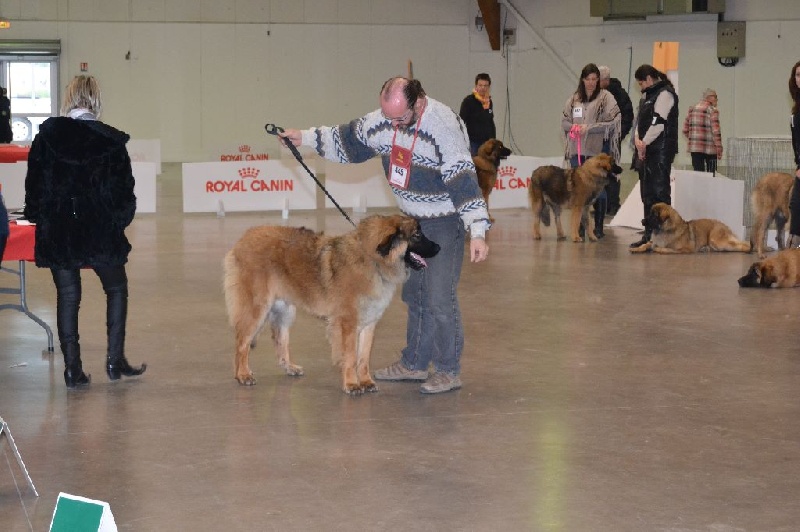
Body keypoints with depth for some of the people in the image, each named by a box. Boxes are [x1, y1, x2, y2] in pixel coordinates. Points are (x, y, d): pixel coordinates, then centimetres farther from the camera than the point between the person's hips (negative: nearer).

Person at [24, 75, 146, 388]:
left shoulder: (46, 136, -2)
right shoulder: (110, 140, -5)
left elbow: (35, 183, 1)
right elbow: (124, 189, -2)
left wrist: (38, 217, 12)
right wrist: (120, 220, 10)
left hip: (56, 231, 1)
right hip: (100, 232, -1)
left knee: (67, 296, 8)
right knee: (116, 289, 16)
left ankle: (72, 368, 7)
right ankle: (115, 360, 11)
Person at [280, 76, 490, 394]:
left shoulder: (443, 128, -28)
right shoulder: (383, 120, -6)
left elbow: (464, 183, -31)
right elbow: (348, 140, 13)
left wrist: (477, 232, -36)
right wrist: (306, 137, 14)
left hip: (445, 223, -8)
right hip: (413, 221, 8)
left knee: (439, 298, -11)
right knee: (413, 293, 15)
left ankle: (449, 371, 0)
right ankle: (415, 364, 27)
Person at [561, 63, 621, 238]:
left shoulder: (606, 97, -1)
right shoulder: (574, 98, 12)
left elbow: (612, 122, -8)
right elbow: (564, 121, 15)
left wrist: (589, 128, -14)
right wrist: (573, 127, -7)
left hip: (598, 149, -4)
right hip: (577, 149, 4)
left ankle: (598, 227, 7)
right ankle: (580, 226, 14)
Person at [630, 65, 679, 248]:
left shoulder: (664, 94, -9)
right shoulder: (648, 95, 21)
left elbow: (659, 122, -17)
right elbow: (640, 121, 16)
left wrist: (645, 143, -11)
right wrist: (638, 140, -2)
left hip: (660, 151, -10)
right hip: (645, 151, 10)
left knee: (659, 192, -10)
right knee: (647, 194, 10)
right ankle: (649, 234, 15)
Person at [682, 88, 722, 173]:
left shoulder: (692, 109, 10)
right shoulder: (712, 110, -8)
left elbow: (685, 129, 12)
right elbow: (716, 131, -14)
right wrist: (719, 148, -9)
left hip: (694, 147, 5)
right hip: (709, 149, -5)